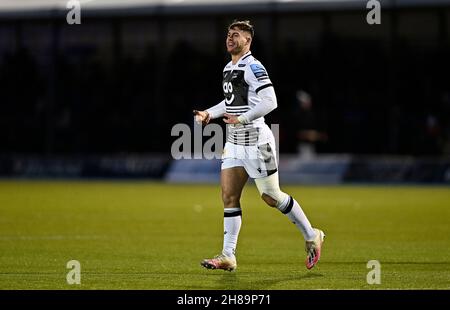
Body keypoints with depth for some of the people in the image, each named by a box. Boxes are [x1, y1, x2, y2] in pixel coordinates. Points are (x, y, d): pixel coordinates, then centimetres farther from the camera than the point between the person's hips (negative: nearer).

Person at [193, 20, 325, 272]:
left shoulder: (252, 67, -15)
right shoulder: (229, 68, 14)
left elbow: (270, 101, -22)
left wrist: (241, 119, -25)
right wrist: (209, 113, 15)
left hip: (255, 141, -8)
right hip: (234, 143, 9)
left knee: (271, 197, -1)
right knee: (229, 197, 0)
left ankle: (312, 237, 17)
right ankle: (228, 257, -1)